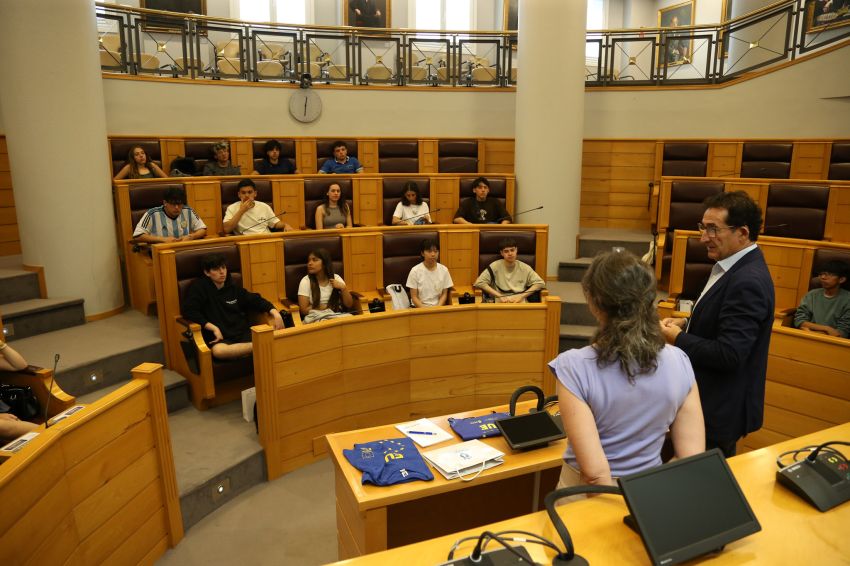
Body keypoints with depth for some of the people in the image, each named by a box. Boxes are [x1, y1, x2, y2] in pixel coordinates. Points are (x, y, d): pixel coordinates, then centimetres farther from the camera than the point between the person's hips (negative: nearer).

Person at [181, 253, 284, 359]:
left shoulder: (234, 289, 16)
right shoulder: (199, 287, 4)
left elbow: (256, 300, 19)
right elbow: (187, 310, -6)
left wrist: (275, 313, 0)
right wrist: (213, 328, -13)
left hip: (243, 334, 2)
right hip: (220, 338, -2)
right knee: (218, 351, -42)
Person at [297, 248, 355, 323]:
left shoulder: (336, 278, 7)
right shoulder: (306, 281, -1)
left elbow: (349, 305, 5)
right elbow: (303, 310, -5)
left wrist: (343, 288, -10)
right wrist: (327, 307, -2)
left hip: (336, 315, 3)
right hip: (315, 318, -3)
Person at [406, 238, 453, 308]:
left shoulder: (444, 270, 0)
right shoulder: (415, 271, -6)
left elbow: (444, 294, 5)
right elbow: (414, 297, -4)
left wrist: (437, 308, -11)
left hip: (438, 306, 2)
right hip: (419, 307, -2)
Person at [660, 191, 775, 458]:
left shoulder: (748, 281, -26)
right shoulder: (734, 267, 5)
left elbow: (729, 355, -29)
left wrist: (677, 338, -16)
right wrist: (687, 323, 0)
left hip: (720, 411, -9)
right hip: (711, 399, 9)